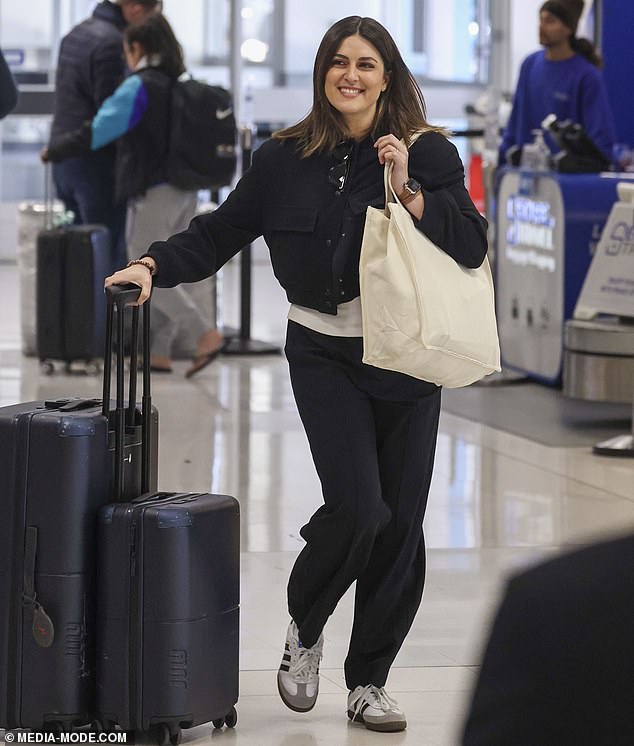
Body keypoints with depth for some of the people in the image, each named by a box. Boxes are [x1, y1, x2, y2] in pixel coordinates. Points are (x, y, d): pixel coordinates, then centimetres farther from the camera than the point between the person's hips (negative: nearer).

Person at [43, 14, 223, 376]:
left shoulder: (139, 88, -13)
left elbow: (98, 131, -16)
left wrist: (54, 151, -6)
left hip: (153, 192, -8)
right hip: (186, 192, 8)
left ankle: (206, 334, -13)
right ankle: (160, 353, 12)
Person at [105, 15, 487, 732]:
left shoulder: (427, 154, 0)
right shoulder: (286, 159, 2)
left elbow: (473, 247, -7)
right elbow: (218, 233, 6)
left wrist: (408, 191, -17)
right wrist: (154, 265, -9)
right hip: (325, 355, -1)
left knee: (401, 521, 3)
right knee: (357, 506, -17)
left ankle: (368, 681, 17)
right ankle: (304, 630, 13)